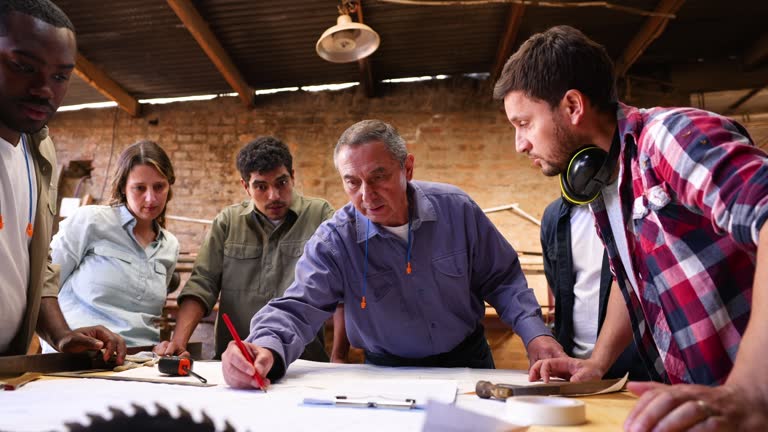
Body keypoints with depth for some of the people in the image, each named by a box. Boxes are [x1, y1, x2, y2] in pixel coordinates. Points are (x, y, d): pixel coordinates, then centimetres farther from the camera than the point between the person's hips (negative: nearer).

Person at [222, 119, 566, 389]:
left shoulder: (456, 208, -10)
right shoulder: (334, 241, -14)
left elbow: (501, 279, 0)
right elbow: (298, 307, -21)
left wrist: (533, 332, -13)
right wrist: (266, 348, -42)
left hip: (468, 360, 0)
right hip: (389, 374, 1)